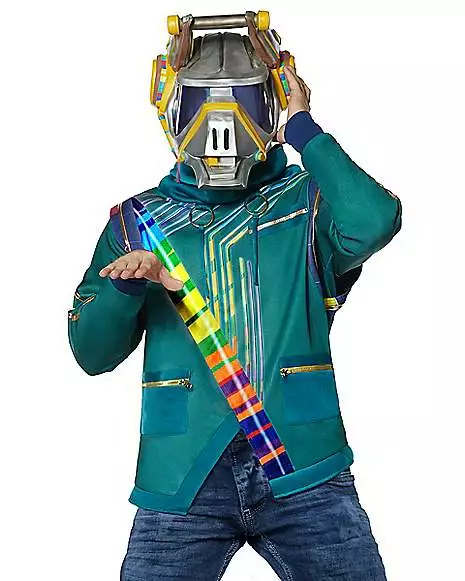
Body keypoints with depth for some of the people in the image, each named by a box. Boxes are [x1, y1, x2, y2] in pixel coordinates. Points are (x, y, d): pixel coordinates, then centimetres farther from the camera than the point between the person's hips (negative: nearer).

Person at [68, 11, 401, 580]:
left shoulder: (307, 203, 6)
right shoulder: (139, 220, 10)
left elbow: (373, 222, -18)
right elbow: (92, 352, 8)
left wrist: (304, 131, -7)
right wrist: (125, 287, -12)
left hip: (304, 471, -1)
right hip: (182, 478, 1)